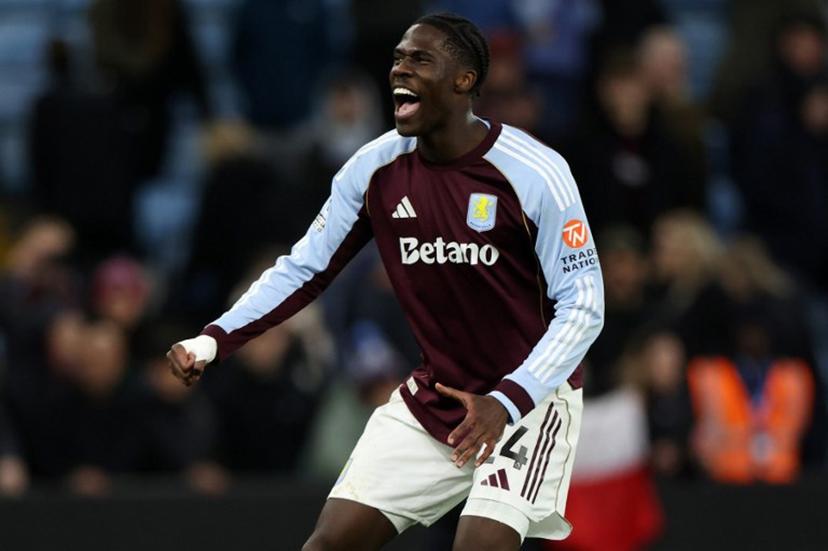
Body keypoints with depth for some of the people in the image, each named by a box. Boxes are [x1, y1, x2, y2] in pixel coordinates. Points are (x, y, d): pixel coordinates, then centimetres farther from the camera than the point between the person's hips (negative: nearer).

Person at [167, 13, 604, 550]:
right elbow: (304, 269, 4)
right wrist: (216, 339, -11)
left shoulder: (534, 172, -18)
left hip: (528, 398, -5)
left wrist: (508, 402, -30)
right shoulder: (375, 169, -4)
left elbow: (583, 305, -17)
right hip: (430, 399, 5)